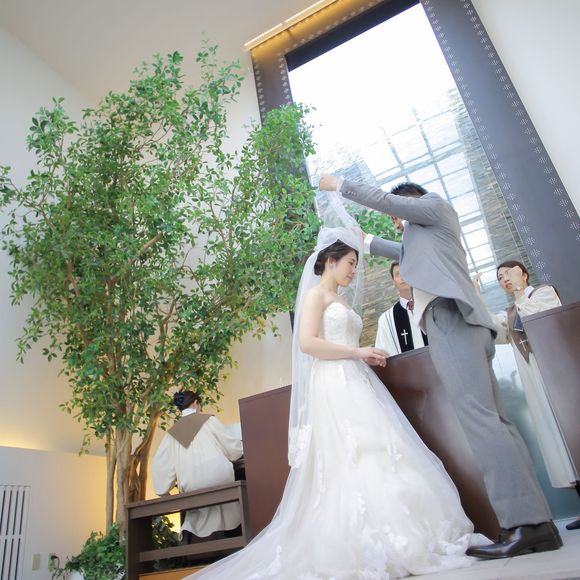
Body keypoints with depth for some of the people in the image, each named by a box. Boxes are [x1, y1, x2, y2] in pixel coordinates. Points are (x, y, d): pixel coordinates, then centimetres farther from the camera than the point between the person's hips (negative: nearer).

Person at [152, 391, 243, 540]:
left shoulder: (172, 432, 13)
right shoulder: (208, 420, 4)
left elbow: (160, 463, 10)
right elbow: (233, 446, 8)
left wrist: (164, 491, 18)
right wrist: (242, 449, 29)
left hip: (191, 487, 3)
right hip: (218, 475, -2)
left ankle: (189, 528, 5)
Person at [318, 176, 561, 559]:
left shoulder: (435, 205, 14)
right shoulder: (422, 236, 36)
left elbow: (382, 199, 7)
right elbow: (403, 251, 53)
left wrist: (340, 186, 18)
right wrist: (366, 241, 63)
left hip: (452, 320, -10)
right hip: (455, 324, 10)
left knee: (479, 418, -17)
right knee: (492, 420, 1)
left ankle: (525, 524, -19)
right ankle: (537, 521, 1)